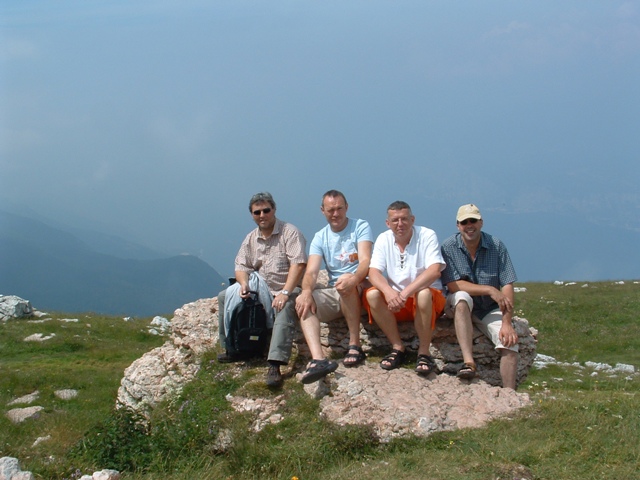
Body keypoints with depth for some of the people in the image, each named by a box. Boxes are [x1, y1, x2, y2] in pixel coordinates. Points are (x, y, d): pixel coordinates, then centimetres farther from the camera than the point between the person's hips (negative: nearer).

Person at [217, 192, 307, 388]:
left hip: (286, 289, -7)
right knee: (225, 296, -1)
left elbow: (298, 264, -17)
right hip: (260, 290, 7)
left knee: (285, 308, -38)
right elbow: (241, 266, 10)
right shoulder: (251, 239, 14)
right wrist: (243, 283, -15)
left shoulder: (289, 232, -6)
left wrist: (285, 292, -27)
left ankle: (275, 365, -49)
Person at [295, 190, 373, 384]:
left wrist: (354, 278, -41)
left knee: (346, 284, -38)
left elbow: (366, 261, -17)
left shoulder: (360, 227, -1)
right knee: (302, 301, -24)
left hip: (360, 289, -4)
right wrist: (306, 291, -30)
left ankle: (355, 345, -29)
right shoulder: (320, 238, 9)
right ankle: (318, 359, -44)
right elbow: (311, 271, -6)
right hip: (335, 295, 4)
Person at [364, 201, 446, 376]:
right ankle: (398, 348, -14)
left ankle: (424, 352, -22)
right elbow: (374, 272, -11)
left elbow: (435, 270, -24)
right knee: (371, 295, -24)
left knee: (423, 294, -36)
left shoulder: (427, 236, -10)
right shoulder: (383, 239, 0)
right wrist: (389, 292, -34)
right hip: (395, 299, 3)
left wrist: (406, 292, -35)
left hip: (429, 298, -3)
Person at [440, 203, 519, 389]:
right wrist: (489, 290, -23)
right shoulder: (449, 247, -10)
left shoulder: (496, 246, -6)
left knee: (510, 341, -22)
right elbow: (453, 285, -16)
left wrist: (507, 322, -21)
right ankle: (468, 362, -43)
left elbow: (507, 286, -11)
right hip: (459, 307, -2)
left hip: (490, 309, 2)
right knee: (462, 298, -35)